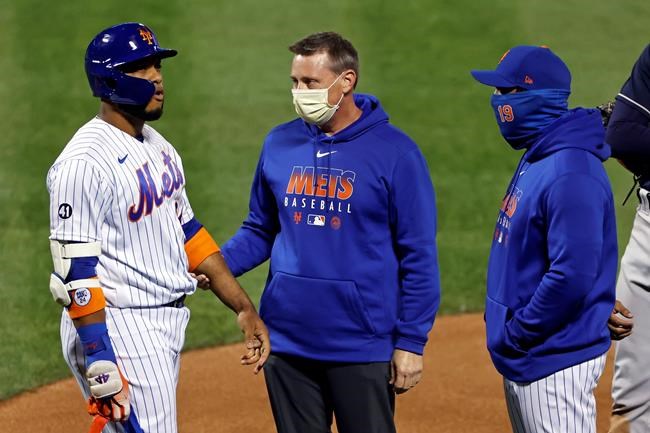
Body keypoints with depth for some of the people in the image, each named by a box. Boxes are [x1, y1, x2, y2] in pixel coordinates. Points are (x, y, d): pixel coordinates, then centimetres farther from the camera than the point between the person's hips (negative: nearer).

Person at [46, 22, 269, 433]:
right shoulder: (85, 162, -17)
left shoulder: (158, 146, 12)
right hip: (117, 329, -9)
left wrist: (244, 307, 13)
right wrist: (100, 364, -24)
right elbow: (75, 270, -20)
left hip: (168, 323, 9)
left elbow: (187, 231, 19)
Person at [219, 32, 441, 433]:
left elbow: (419, 256, -6)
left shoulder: (394, 151, -8)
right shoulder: (280, 143, 6)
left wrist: (411, 342, -10)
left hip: (362, 346, -4)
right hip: (287, 342, 4)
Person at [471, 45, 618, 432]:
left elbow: (573, 274, -27)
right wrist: (507, 331, 12)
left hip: (555, 363, -10)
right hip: (524, 357, 10)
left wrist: (517, 334, -17)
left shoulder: (571, 174, -22)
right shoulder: (537, 157, 10)